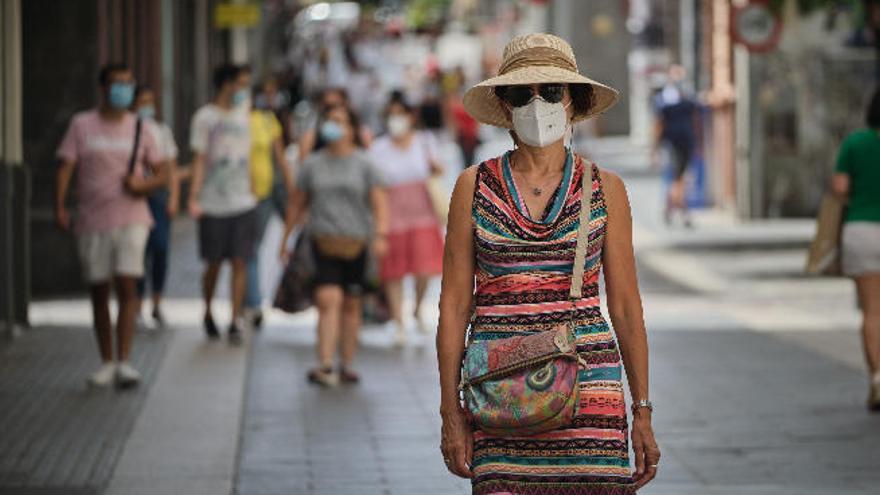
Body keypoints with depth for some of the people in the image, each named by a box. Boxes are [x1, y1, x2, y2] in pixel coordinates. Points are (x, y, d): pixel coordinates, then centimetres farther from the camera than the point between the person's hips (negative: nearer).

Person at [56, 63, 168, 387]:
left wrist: (144, 184, -12)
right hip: (92, 222, 1)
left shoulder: (140, 129, 8)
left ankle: (124, 362, -13)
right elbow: (65, 168, -1)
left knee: (127, 285, -13)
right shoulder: (81, 125, 4)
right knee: (98, 291, 7)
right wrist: (59, 206, -14)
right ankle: (107, 362, 18)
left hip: (131, 219, -1)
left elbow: (162, 174, 10)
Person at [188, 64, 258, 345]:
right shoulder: (205, 117, -2)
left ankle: (235, 322, -2)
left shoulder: (244, 114, 12)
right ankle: (208, 315, 26)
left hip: (243, 203, 3)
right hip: (213, 204, -3)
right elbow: (199, 160, -5)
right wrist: (194, 198, -13)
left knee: (240, 263, -4)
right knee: (213, 264, 4)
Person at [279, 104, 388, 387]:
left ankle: (347, 366, 18)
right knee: (329, 299, -15)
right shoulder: (313, 165, 8)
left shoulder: (363, 164, 5)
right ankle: (325, 366, -20)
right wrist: (286, 238, 14)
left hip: (355, 244, 1)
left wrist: (380, 234, -14)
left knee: (351, 304, 8)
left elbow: (378, 202, 0)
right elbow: (296, 204, 14)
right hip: (324, 242, -1)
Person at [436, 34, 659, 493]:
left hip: (587, 383, 0)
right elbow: (455, 304, 5)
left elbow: (625, 305, 8)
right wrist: (450, 411, 0)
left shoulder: (604, 189, 6)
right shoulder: (474, 186, 5)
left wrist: (643, 411, 4)